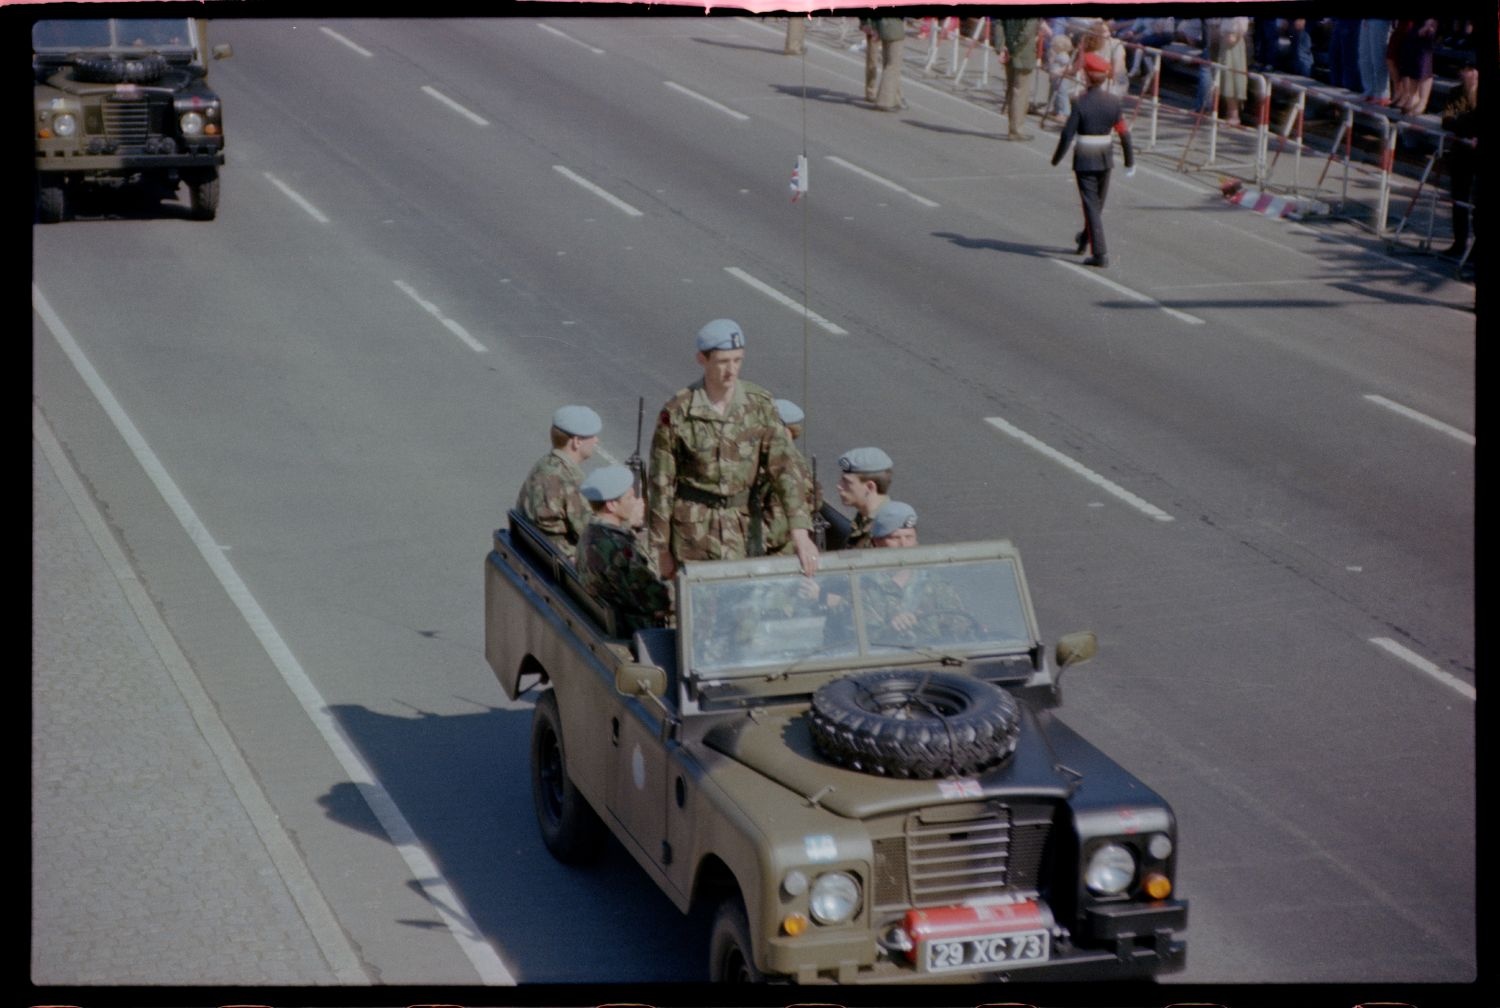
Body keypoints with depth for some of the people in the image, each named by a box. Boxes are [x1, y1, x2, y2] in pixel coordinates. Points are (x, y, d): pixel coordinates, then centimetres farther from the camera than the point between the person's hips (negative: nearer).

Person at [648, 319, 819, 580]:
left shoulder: (759, 405, -4)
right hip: (694, 529, -2)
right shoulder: (677, 412, -10)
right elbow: (662, 483, -3)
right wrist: (662, 550, 0)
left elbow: (784, 467, -9)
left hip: (745, 525, 3)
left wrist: (800, 532, -18)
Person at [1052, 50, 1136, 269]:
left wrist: (1057, 158, -1)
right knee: (1098, 202, 23)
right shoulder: (1113, 102, -5)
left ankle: (1100, 254, -6)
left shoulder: (1080, 103, -17)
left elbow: (1068, 134, -15)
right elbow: (1124, 133, -1)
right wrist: (1130, 160, 8)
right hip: (1105, 158, 5)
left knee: (1091, 205, -1)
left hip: (1084, 160, -5)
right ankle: (1085, 238, 46)